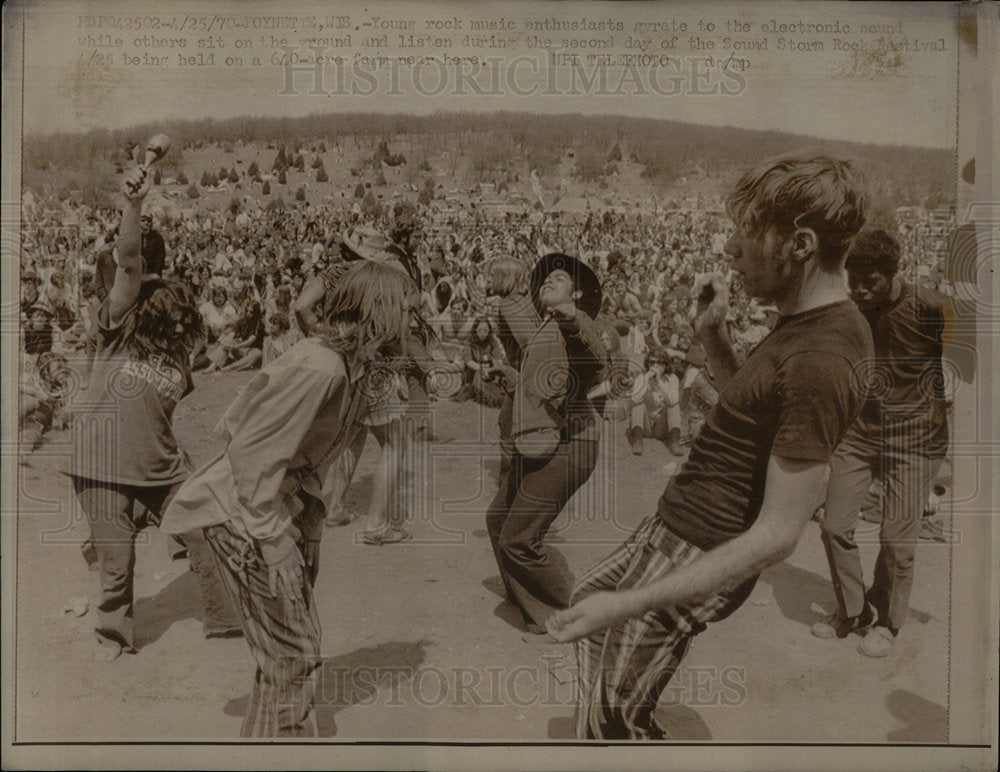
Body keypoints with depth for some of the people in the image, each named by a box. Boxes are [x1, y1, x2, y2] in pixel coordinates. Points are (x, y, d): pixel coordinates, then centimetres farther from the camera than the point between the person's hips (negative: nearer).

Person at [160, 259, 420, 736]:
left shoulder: (350, 363, 6)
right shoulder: (319, 367, -25)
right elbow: (251, 449, -25)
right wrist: (271, 532, -20)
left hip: (282, 505, 10)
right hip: (246, 516, -10)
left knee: (293, 651, 18)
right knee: (290, 655, -3)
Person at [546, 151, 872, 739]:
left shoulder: (817, 364, -29)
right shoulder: (832, 322, 3)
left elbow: (778, 535, -29)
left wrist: (627, 604, -30)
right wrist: (713, 339, 2)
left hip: (696, 557, -10)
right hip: (678, 523, 10)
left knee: (611, 726, 5)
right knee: (585, 601, 29)